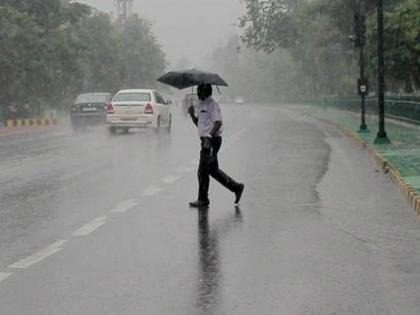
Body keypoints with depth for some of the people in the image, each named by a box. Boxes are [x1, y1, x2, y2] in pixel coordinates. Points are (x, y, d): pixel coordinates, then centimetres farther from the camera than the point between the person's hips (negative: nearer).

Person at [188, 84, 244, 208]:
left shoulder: (212, 105, -12)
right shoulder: (201, 105, 18)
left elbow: (218, 122, -22)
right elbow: (198, 124, 23)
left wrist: (209, 136, -30)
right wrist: (192, 115, 5)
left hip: (212, 140, -10)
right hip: (206, 140, 10)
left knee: (203, 171, -6)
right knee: (212, 169, 14)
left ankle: (202, 200, 1)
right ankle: (236, 188, 22)